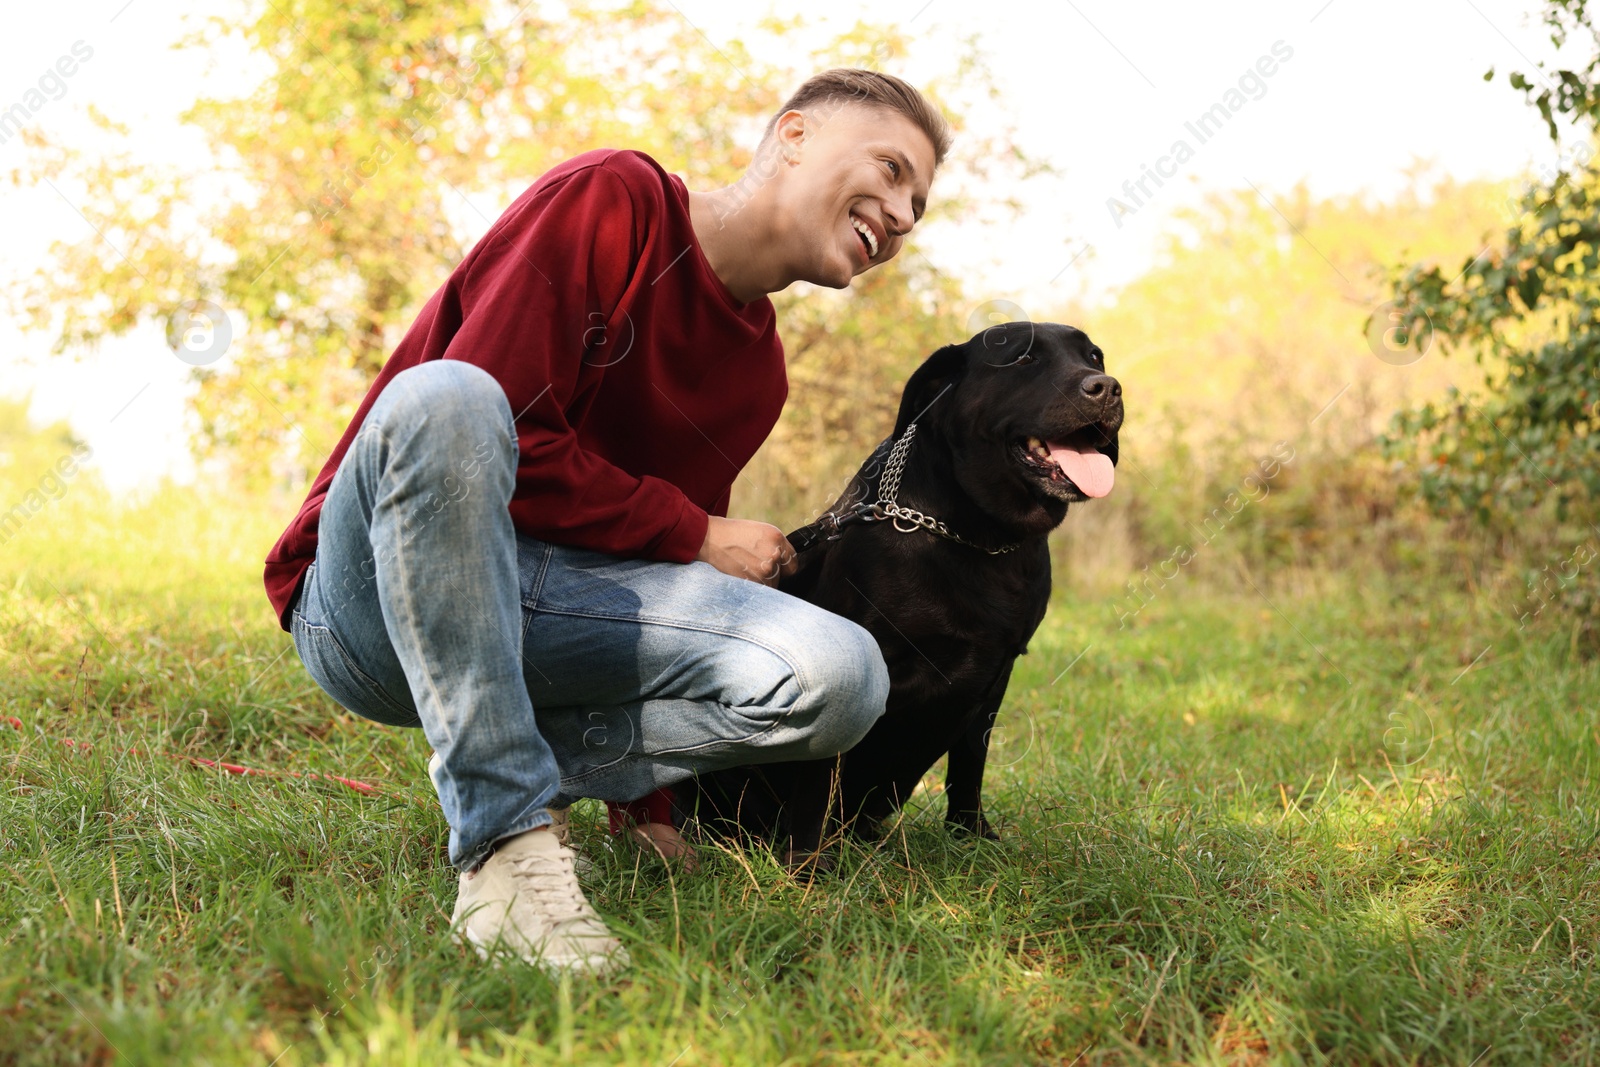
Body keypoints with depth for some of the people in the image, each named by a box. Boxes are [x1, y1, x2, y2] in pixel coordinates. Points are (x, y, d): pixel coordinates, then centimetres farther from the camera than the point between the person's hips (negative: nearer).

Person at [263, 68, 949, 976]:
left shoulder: (760, 372, 13)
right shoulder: (613, 198, -8)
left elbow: (673, 558, 13)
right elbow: (507, 431, -16)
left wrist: (643, 802, 10)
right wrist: (697, 535, -8)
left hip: (524, 607, 5)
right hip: (368, 597, -5)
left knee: (842, 678, -15)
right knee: (443, 395, -39)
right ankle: (506, 838, -34)